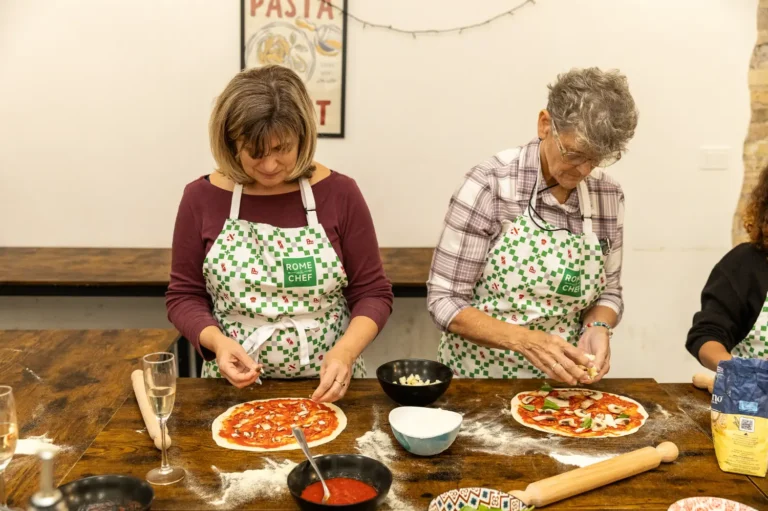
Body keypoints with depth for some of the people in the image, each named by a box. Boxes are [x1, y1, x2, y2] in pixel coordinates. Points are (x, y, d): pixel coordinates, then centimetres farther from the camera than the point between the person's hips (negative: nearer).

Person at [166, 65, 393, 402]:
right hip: (234, 388, 1)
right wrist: (217, 342, -15)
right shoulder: (202, 197, -2)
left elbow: (372, 292, -1)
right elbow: (184, 296, 5)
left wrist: (345, 350, -19)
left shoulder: (339, 193, -5)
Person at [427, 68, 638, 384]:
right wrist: (526, 340, -23)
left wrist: (597, 328, -10)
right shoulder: (490, 185, -13)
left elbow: (608, 292, 12)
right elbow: (445, 301, -11)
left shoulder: (608, 196, 0)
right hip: (479, 379, -3)